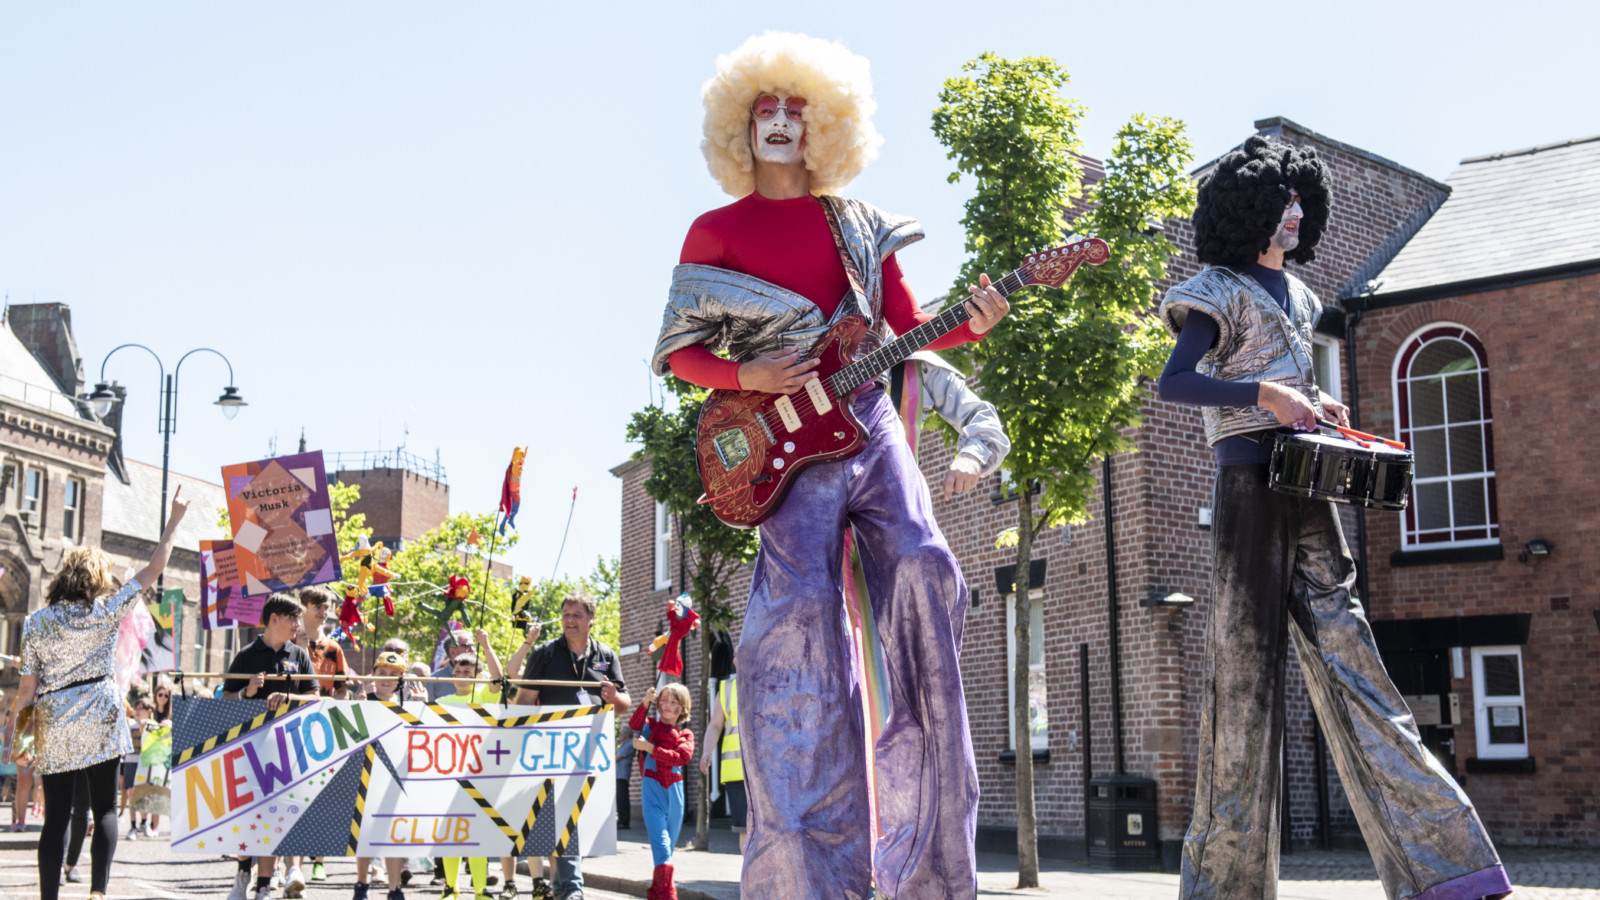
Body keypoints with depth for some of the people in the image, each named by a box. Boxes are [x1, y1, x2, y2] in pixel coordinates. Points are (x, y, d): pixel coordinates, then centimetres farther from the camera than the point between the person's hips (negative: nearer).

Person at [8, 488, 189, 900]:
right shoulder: (106, 610, -3)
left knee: (56, 816, 5)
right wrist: (174, 519, 8)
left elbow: (28, 686, 1)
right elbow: (154, 568, 2)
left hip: (53, 723, 2)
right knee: (105, 809, 2)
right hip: (99, 718, -2)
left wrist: (14, 724, 14)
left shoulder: (35, 621, 2)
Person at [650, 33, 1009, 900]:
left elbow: (908, 329, 16)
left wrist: (971, 324, -4)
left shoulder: (859, 225, 16)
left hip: (867, 420, 3)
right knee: (800, 606, -17)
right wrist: (746, 377, -12)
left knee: (922, 572, -14)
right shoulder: (717, 230, 7)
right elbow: (677, 350, 7)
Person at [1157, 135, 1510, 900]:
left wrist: (1317, 404, 10)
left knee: (1344, 649, 2)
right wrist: (1262, 394, -23)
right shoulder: (1222, 290, -3)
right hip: (1250, 482, -7)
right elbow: (1172, 382, -15)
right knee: (1246, 651, -7)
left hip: (1306, 487, 7)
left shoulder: (1293, 292, 20)